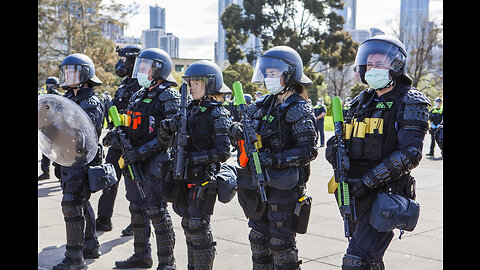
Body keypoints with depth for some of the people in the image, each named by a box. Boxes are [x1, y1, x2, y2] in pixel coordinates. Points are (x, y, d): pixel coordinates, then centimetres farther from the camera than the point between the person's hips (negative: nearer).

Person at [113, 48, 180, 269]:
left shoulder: (169, 97, -10)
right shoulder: (138, 96, 16)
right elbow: (129, 124, 25)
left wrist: (141, 152, -21)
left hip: (155, 163, -8)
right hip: (135, 161, 8)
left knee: (157, 211, -6)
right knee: (137, 208, 14)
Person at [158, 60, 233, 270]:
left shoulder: (218, 114, -10)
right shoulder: (191, 109, 12)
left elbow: (223, 152, -17)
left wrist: (194, 158, -22)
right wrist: (168, 128, -6)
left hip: (203, 178, -7)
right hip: (185, 176, 7)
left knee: (199, 226, -5)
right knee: (188, 225, 14)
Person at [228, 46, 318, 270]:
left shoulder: (299, 109, -11)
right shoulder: (264, 105, 11)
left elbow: (308, 150, -17)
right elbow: (240, 123, 16)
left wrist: (275, 160, -25)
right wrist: (236, 130, -7)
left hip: (284, 186, -7)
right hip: (259, 184, 7)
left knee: (281, 243, -1)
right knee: (258, 238, 15)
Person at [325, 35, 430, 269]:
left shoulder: (410, 103, -4)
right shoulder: (361, 102, 16)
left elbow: (410, 153, -16)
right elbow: (334, 144, 17)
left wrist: (369, 181, -21)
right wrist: (335, 151, -9)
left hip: (384, 195, -7)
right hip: (353, 195, 7)